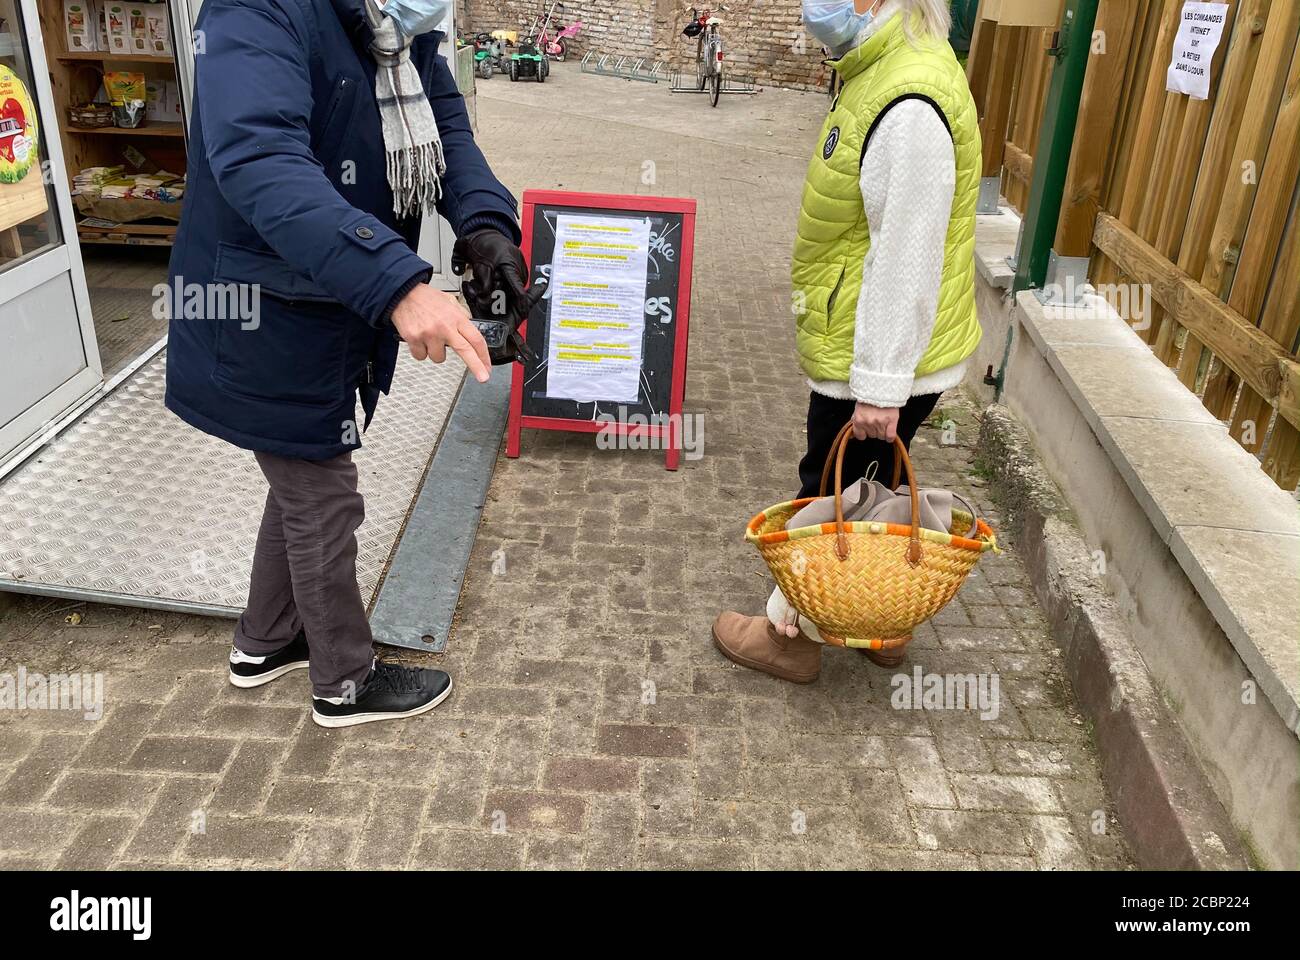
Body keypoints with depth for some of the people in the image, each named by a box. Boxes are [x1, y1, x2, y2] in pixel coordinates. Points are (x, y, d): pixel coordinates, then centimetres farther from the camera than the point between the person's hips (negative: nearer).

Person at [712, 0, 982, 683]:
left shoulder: (909, 106, -25)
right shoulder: (885, 69, 8)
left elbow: (907, 260, -26)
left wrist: (880, 386, -22)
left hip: (884, 356, -10)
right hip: (862, 348, 10)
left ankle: (793, 637, 26)